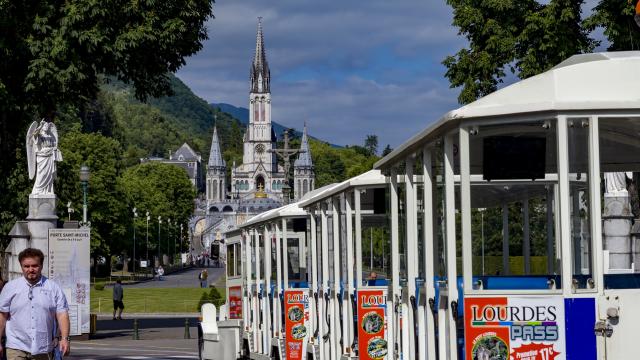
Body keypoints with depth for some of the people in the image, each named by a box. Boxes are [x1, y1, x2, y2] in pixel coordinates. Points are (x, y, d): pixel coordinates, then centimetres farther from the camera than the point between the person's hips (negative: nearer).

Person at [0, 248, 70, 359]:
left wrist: (64, 339, -12)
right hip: (16, 348, -1)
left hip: (44, 350, 1)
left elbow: (62, 314, 0)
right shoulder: (10, 287, 6)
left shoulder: (54, 288, 5)